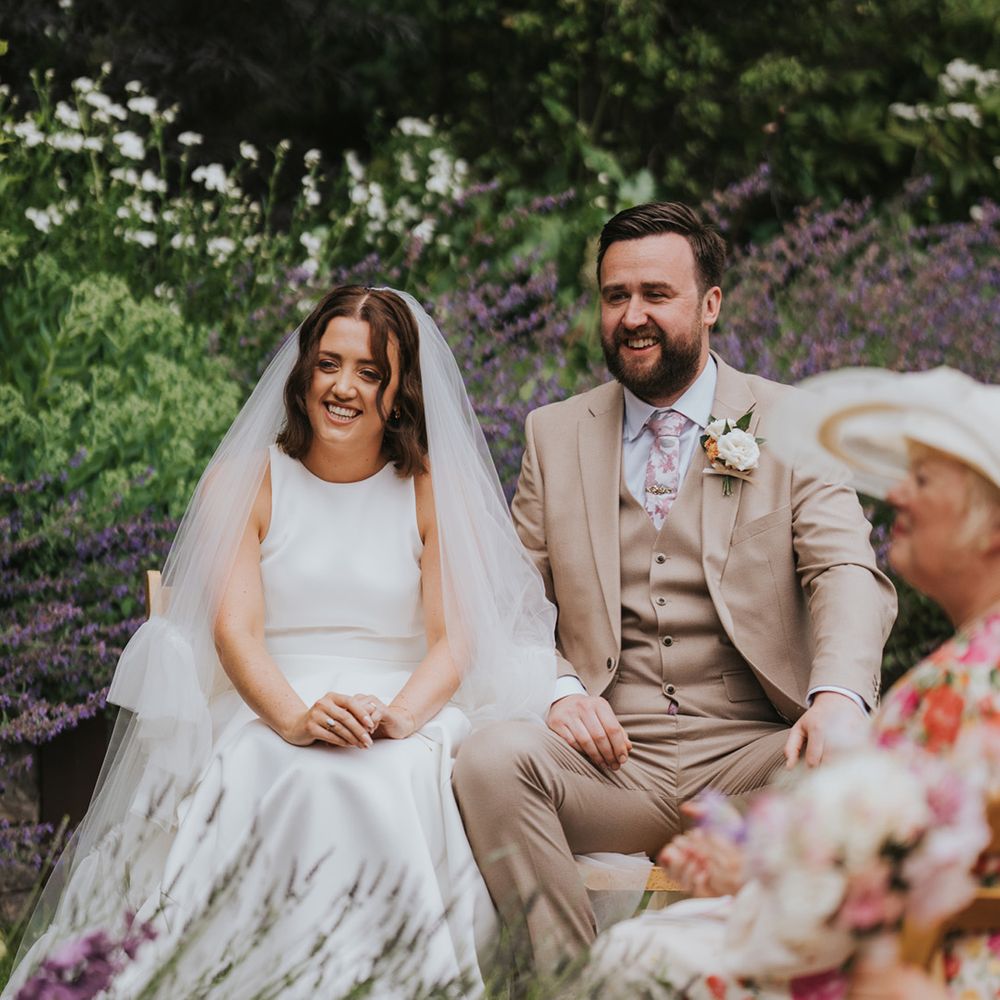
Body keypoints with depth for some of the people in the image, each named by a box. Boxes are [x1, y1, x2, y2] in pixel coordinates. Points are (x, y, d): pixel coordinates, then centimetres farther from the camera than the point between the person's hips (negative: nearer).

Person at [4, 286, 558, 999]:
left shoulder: (435, 491, 11)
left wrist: (395, 715, -21)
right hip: (268, 714, 0)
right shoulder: (244, 481, 10)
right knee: (301, 788, -36)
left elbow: (452, 639, 2)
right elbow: (234, 627, -3)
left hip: (409, 725, 1)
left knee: (391, 785, -36)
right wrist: (296, 718, -24)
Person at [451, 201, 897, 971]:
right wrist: (559, 688, -10)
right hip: (611, 756, 2)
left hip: (749, 756, -1)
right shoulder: (555, 434, 15)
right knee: (492, 755, -29)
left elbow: (846, 571, -4)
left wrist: (840, 694, -26)